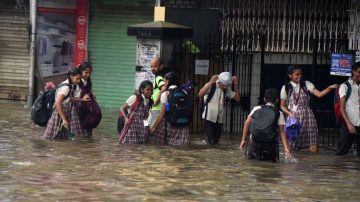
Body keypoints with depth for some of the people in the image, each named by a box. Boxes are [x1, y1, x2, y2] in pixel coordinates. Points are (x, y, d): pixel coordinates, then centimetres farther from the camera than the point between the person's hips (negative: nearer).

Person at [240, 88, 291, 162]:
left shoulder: (256, 109, 9)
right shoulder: (279, 114, 4)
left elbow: (247, 122, 2)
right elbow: (282, 131, -3)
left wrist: (243, 140, 5)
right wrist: (286, 148, -7)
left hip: (255, 142, 1)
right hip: (270, 144, -1)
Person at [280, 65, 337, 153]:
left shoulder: (306, 84, 3)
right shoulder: (286, 88, 2)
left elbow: (319, 94, -6)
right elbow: (282, 106, 8)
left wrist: (330, 88, -20)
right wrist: (289, 113, -10)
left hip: (307, 116, 1)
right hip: (293, 117, 0)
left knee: (313, 148, -8)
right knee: (294, 146, 1)